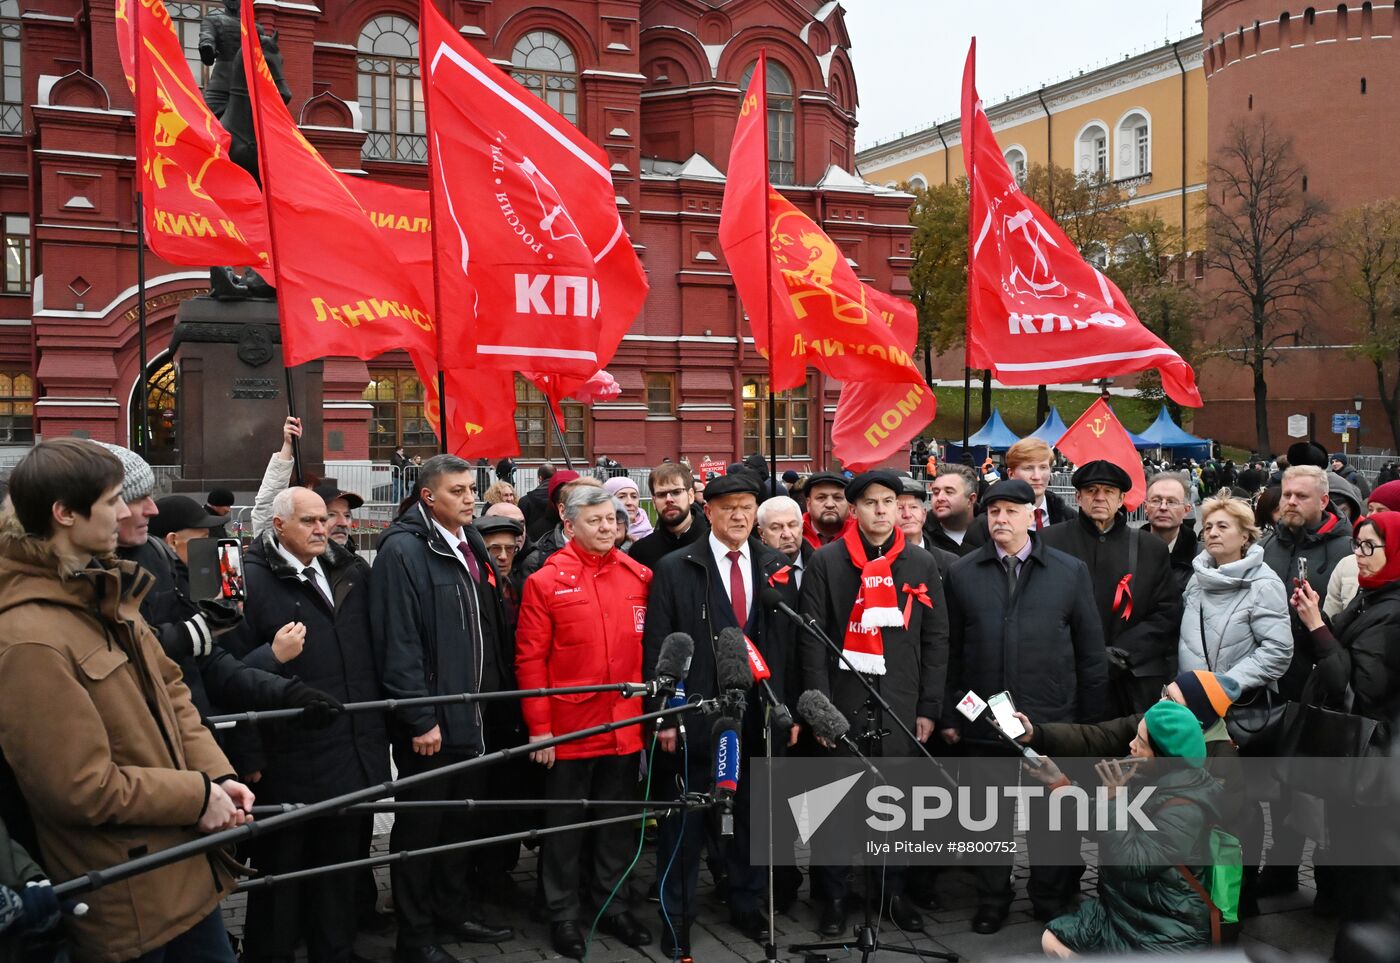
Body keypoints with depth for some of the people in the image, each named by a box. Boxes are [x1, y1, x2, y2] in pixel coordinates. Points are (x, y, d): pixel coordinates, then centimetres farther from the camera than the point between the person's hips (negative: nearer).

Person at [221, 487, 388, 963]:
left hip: (357, 757, 6)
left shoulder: (351, 571, 9)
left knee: (343, 868, 18)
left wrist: (380, 727, 13)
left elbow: (374, 654, 16)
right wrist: (272, 657, -28)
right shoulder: (252, 579, -8)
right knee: (281, 874, 8)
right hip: (292, 762, -5)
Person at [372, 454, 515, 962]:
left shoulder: (472, 547, 12)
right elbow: (398, 643, -19)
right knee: (420, 826, 5)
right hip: (429, 722, -8)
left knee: (461, 820, 18)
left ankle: (451, 914, 33)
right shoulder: (403, 550, -14)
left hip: (472, 715, 8)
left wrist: (498, 697, 13)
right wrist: (419, 719, -21)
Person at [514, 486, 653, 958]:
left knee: (618, 820, 16)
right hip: (569, 731, -3)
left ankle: (612, 905, 32)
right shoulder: (546, 581, -7)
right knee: (566, 824, 10)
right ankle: (563, 915, 25)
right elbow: (530, 658, -8)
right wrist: (539, 728, -11)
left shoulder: (638, 576, 3)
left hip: (626, 728, 4)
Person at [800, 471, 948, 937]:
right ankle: (833, 896, 20)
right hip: (843, 701, -2)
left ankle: (894, 893, 25)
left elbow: (936, 641, 6)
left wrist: (929, 708, 2)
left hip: (902, 705, 2)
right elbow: (813, 638, -3)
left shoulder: (922, 564, 7)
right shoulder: (826, 562, 0)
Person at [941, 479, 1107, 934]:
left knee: (1050, 819, 10)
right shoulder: (963, 573, 4)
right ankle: (992, 901, 27)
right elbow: (951, 651, 4)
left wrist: (1089, 721, 2)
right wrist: (949, 715, 2)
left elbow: (1091, 652, 4)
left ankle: (1052, 904, 28)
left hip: (1052, 720, 0)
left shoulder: (1071, 571, 3)